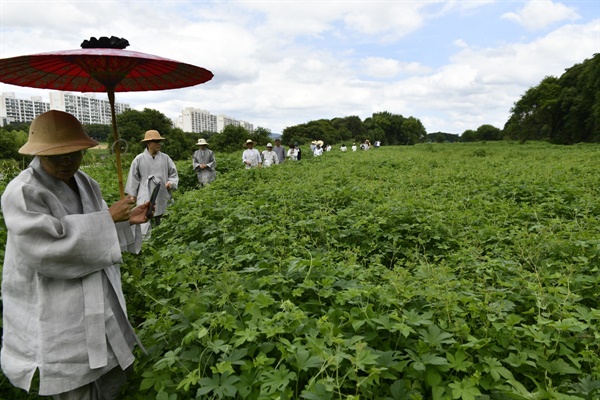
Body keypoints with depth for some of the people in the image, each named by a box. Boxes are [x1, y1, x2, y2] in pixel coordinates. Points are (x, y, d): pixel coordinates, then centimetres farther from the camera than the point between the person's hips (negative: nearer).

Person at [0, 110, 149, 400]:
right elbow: (49, 247, -29)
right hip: (56, 317, -7)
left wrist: (127, 221, -4)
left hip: (100, 303, 7)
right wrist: (108, 218, -24)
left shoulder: (85, 184, 6)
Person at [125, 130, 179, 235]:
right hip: (145, 196, -3)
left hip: (162, 196, 3)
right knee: (145, 221, -8)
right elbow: (133, 177, 4)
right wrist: (133, 194, 8)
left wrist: (171, 183, -10)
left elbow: (173, 173, 10)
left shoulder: (165, 158, 2)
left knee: (160, 221, 15)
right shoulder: (139, 159, -3)